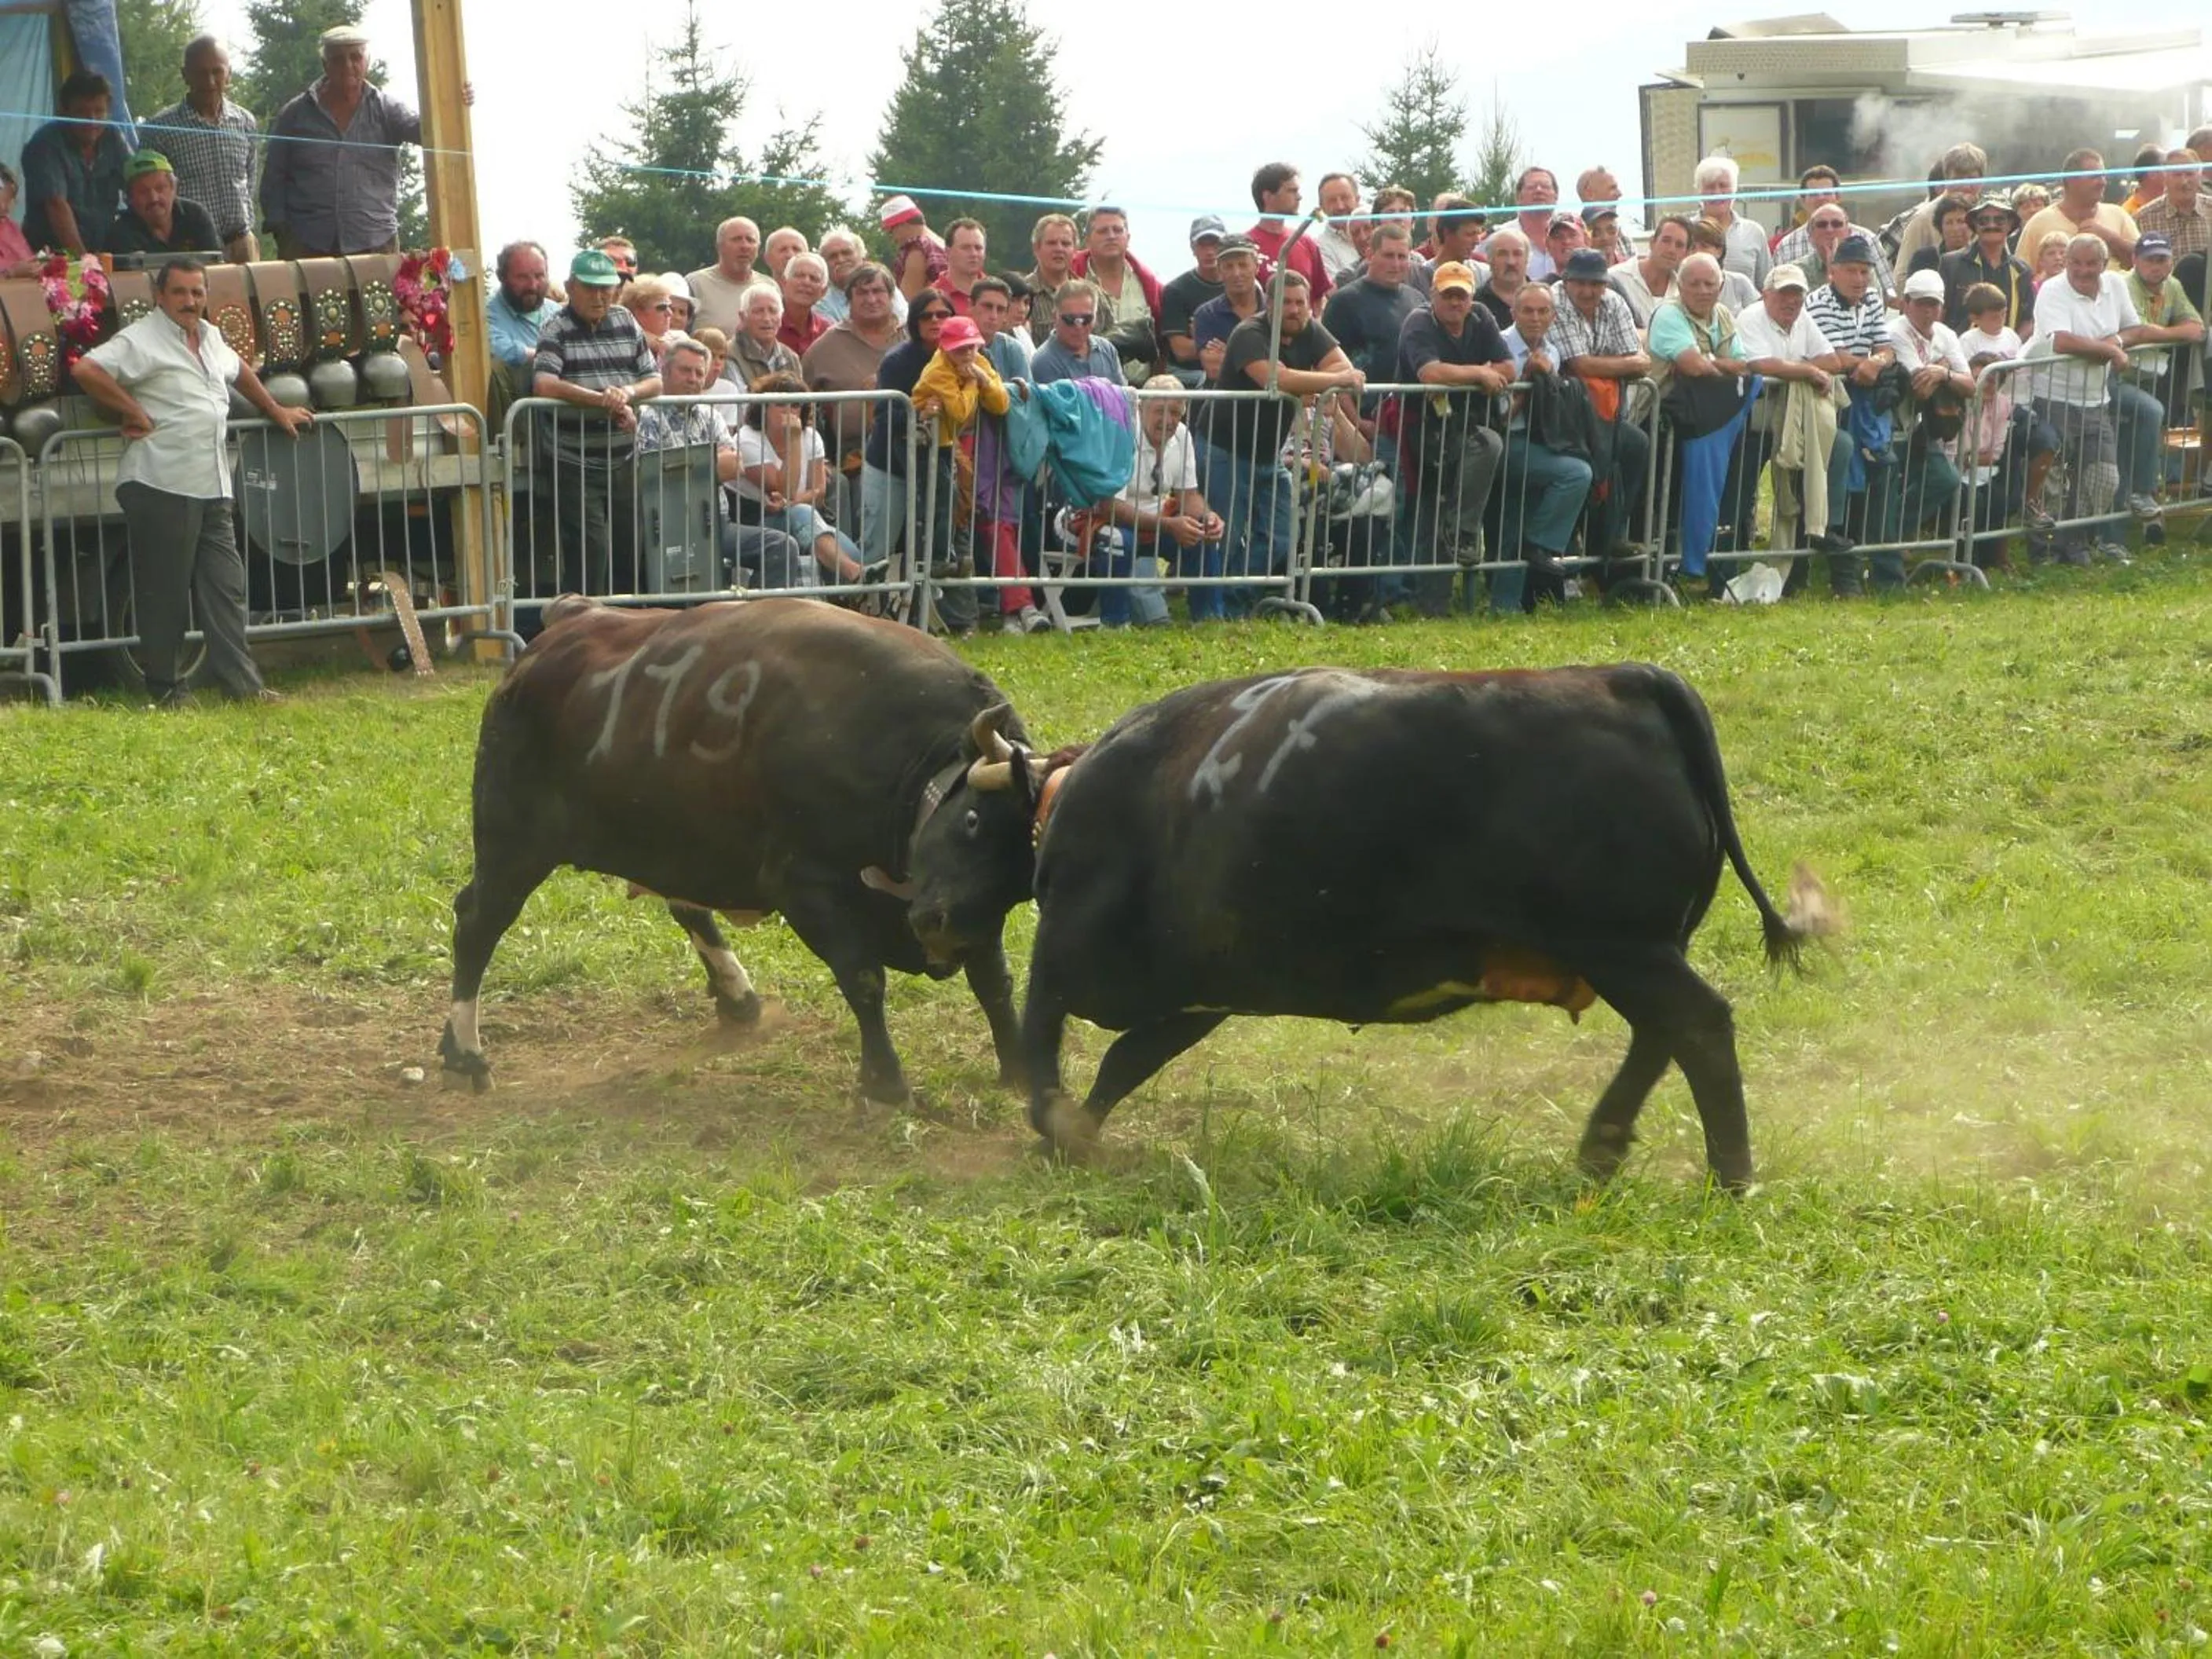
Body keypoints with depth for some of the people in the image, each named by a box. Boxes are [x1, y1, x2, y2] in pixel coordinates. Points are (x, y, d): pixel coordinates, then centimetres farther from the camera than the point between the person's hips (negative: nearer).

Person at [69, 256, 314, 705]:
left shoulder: (211, 338, 18)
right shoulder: (142, 340, -8)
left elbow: (239, 371, 39)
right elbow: (87, 369, -19)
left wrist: (276, 411, 41)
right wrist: (135, 412, -15)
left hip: (212, 489, 8)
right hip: (161, 486, -8)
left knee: (225, 586, 5)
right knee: (164, 591, -1)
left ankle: (244, 685, 5)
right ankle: (164, 689, 6)